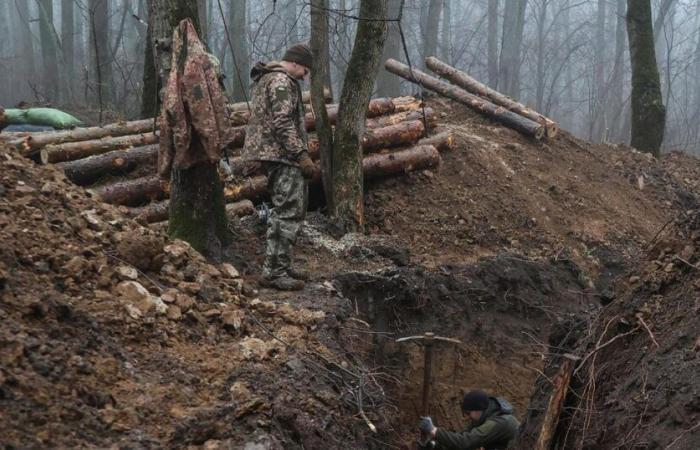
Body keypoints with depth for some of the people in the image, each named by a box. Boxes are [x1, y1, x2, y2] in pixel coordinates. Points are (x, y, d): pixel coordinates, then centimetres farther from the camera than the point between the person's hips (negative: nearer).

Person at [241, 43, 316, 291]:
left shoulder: (265, 78, 22)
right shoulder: (282, 81, -13)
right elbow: (283, 123, -22)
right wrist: (302, 154, -20)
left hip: (272, 154, 11)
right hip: (282, 154, -11)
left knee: (289, 210, 16)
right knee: (288, 212, -10)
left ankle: (281, 266, 21)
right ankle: (273, 272, -11)